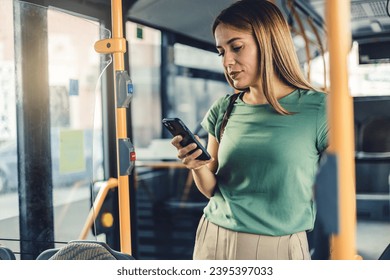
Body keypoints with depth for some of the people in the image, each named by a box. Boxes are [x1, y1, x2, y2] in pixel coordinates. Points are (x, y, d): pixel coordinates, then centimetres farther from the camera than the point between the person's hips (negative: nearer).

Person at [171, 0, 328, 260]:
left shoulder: (319, 110, -10)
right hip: (214, 240, 4)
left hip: (278, 247, -4)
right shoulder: (224, 109, 2)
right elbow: (212, 189, 9)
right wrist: (198, 166, -10)